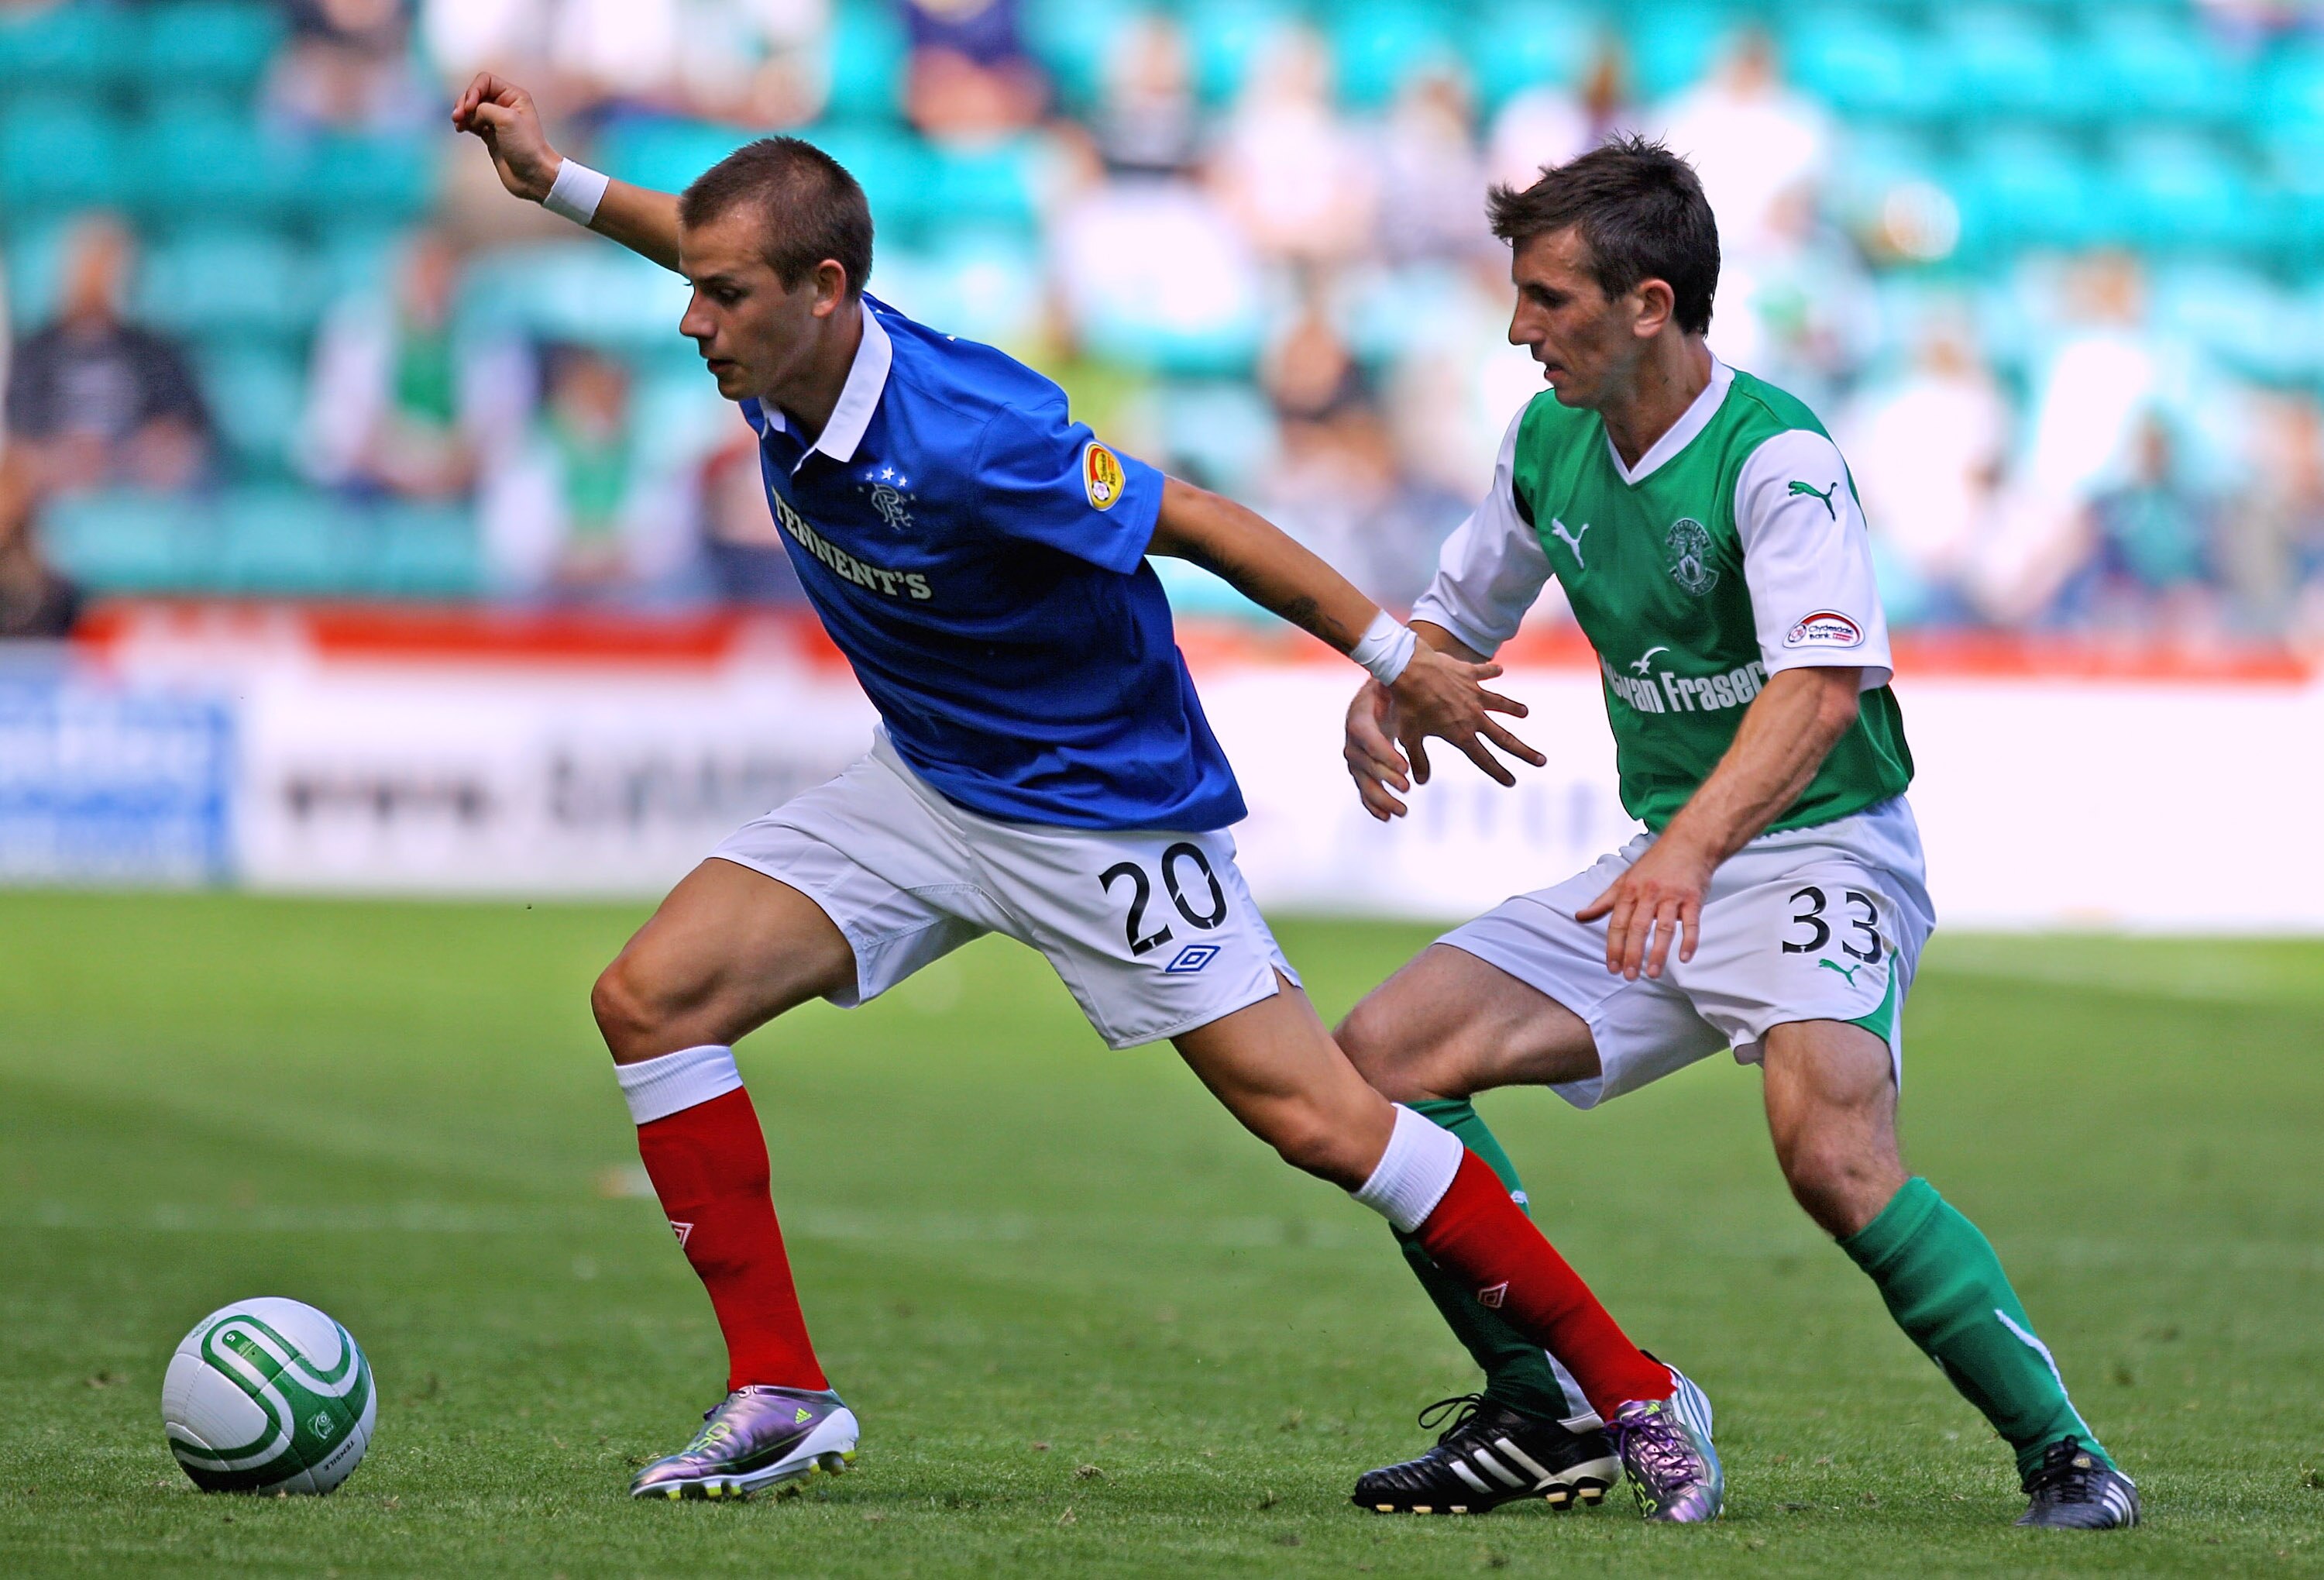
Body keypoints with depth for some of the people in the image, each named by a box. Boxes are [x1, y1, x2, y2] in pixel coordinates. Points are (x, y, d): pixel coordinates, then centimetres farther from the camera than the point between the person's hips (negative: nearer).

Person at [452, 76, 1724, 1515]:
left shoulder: (968, 437, -32)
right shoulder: (779, 364, -11)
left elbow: (1199, 524, -21)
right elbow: (733, 246, 15)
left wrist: (1400, 663, -15)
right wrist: (556, 181, 12)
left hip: (1108, 806, -8)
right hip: (927, 788, 8)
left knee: (1320, 1121, -10)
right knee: (651, 998, -6)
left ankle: (1632, 1391, 2)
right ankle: (779, 1397, -1)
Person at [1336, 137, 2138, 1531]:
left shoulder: (1776, 455, -18)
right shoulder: (1550, 443, 6)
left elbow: (1821, 688, -32)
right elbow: (1460, 613, 23)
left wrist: (1691, 845, -46)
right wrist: (1387, 695, 0)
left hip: (1820, 854, -8)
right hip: (1662, 872, 8)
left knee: (1833, 1155, -32)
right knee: (1382, 1058, -3)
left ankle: (2066, 1458, -21)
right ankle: (1548, 1407, 8)